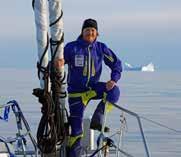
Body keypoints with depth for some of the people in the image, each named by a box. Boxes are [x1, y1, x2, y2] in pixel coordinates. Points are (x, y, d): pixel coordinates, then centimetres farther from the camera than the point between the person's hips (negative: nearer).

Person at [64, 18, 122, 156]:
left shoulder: (100, 48, -2)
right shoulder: (72, 48, -11)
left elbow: (116, 64, 3)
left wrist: (113, 80, -13)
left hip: (93, 87, 3)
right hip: (76, 91, -3)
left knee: (114, 91, -26)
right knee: (76, 127, -3)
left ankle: (97, 120, -17)